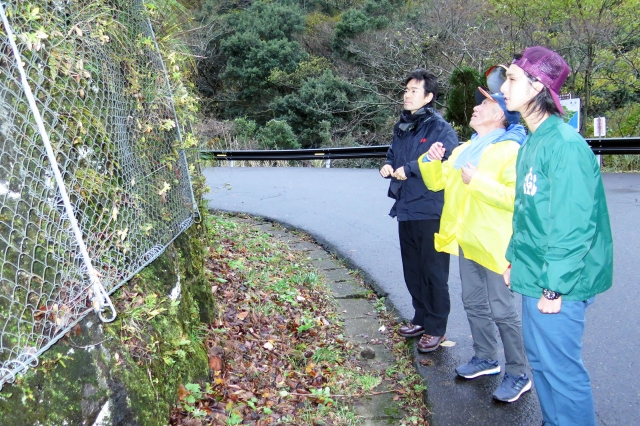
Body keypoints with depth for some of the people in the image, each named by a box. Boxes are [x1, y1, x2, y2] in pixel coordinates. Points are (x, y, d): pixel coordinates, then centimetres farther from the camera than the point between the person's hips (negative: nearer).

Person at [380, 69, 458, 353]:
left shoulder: (440, 128, -11)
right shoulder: (401, 127, 12)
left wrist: (409, 169, -21)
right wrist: (388, 166, 1)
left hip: (431, 212, -8)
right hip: (406, 210, 8)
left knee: (434, 272, 3)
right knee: (412, 270, 17)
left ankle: (436, 329, 16)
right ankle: (422, 319, 34)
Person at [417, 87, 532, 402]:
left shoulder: (510, 150, -13)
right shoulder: (463, 150, 14)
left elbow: (515, 196, -24)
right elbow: (436, 182, 17)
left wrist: (477, 181, -27)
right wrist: (430, 161, -2)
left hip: (494, 244, -8)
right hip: (467, 242, 9)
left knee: (502, 311, -1)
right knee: (474, 305, 18)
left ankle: (519, 375, 15)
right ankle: (485, 359, 36)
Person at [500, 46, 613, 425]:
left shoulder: (565, 144, -19)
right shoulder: (532, 143, 9)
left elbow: (573, 225, -21)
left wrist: (555, 287, -18)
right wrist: (515, 260, 16)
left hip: (557, 282, -9)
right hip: (536, 276, 9)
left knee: (561, 368, 4)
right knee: (540, 358, 21)